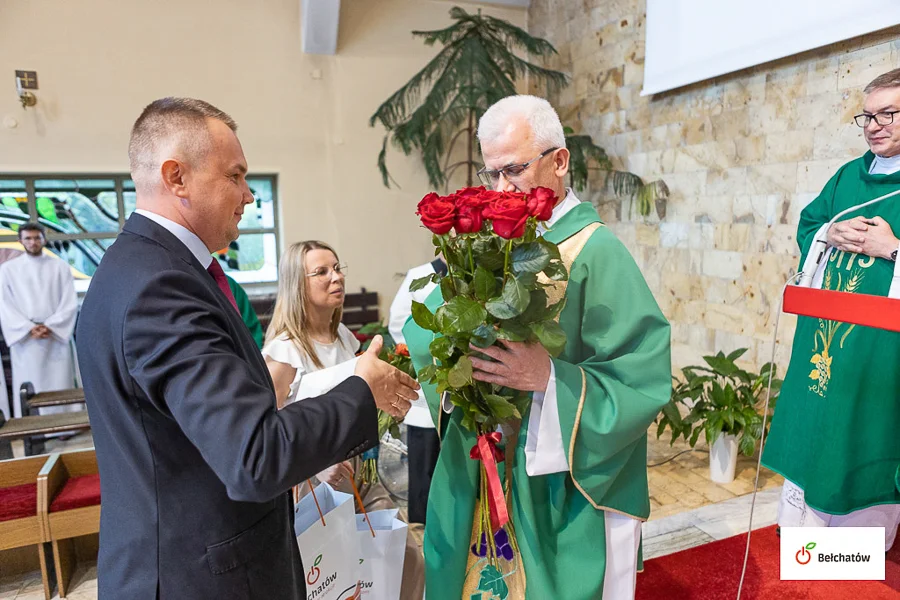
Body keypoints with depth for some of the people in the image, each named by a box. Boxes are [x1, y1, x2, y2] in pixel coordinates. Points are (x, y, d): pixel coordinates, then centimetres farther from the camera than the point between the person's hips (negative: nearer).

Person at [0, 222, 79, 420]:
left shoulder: (60, 266, 7)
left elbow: (70, 303, 1)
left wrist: (50, 326, -11)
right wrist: (29, 328, -10)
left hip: (57, 336, -1)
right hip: (25, 339, 1)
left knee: (60, 384, 0)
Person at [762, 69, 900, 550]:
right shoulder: (848, 176, 12)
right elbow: (806, 224, 15)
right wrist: (832, 234, -4)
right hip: (823, 330, 5)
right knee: (809, 425, 12)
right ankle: (801, 523, 30)